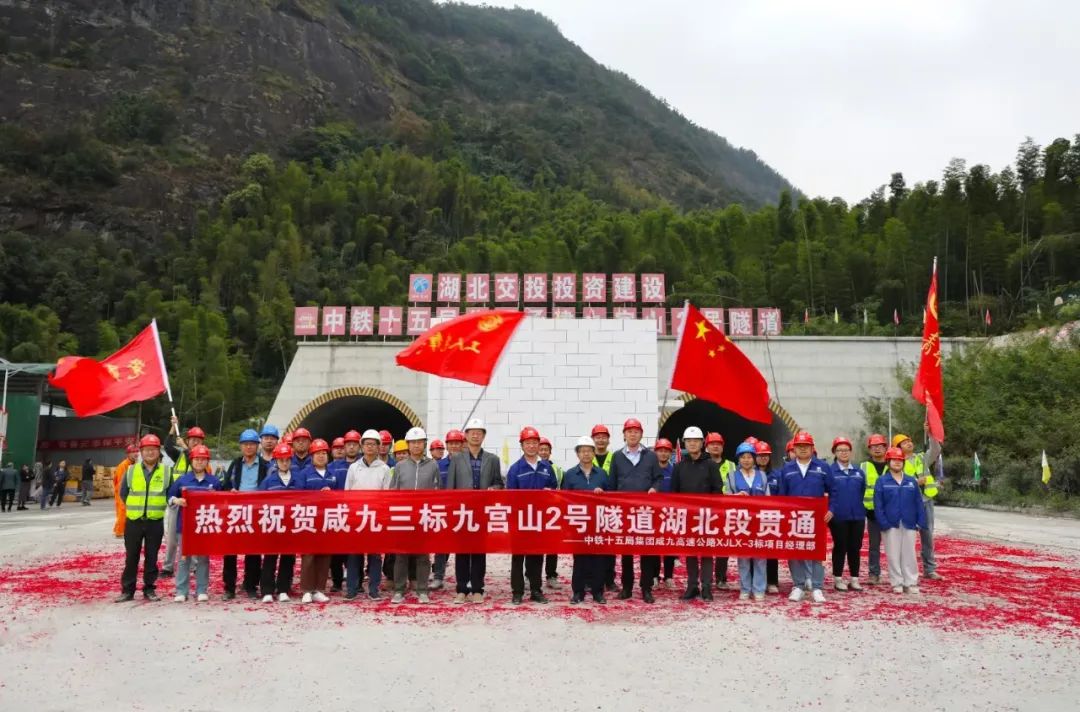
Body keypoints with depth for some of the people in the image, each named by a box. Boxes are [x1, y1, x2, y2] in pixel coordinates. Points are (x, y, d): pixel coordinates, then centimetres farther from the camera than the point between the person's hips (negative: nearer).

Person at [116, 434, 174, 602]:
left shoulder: (167, 472, 1)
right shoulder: (131, 471, 3)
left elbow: (171, 494, 8)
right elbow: (123, 493, 11)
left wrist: (159, 506, 2)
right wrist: (133, 507, 8)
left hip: (156, 522, 0)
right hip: (133, 521, 1)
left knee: (152, 557, 6)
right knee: (131, 557, 5)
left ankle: (149, 589, 15)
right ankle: (127, 590, 13)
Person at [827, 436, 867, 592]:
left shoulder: (859, 472, 9)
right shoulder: (829, 471, -6)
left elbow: (863, 493, 15)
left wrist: (860, 509, 10)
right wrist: (830, 510, -17)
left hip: (857, 516, 4)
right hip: (838, 517, -4)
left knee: (855, 547, 8)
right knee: (840, 547, 3)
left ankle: (854, 579, 18)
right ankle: (838, 579, 14)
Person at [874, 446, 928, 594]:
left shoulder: (912, 481, 7)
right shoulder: (882, 481, -2)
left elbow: (918, 503, 6)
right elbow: (878, 504, -5)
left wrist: (921, 521, -2)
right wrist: (883, 522, -12)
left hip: (908, 524, 2)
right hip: (891, 524, -2)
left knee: (909, 554, 8)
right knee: (893, 555, 4)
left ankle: (911, 583, 15)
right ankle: (897, 583, 12)